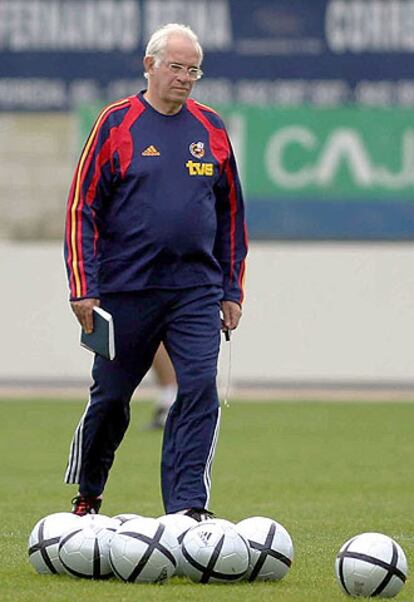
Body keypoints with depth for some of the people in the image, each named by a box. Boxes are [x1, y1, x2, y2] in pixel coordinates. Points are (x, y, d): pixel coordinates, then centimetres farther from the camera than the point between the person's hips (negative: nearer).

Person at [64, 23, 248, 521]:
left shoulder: (211, 130, 8)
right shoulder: (116, 124, -2)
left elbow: (230, 214, 16)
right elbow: (82, 208, -2)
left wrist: (231, 291, 13)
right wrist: (83, 288, -8)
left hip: (196, 291, 2)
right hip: (125, 291, -2)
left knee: (200, 390, -13)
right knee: (110, 396, 7)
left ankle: (187, 507, -14)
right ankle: (86, 497, 27)